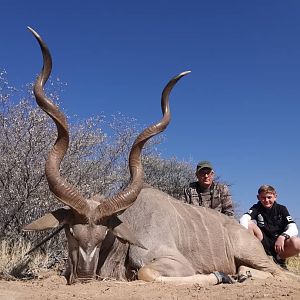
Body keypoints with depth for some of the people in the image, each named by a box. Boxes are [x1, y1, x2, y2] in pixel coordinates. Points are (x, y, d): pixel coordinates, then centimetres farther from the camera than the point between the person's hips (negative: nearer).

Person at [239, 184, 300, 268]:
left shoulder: (281, 209, 2)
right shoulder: (257, 208, 2)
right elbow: (244, 218, -19)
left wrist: (283, 236, -32)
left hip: (279, 243, 0)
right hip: (263, 242, 0)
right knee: (248, 224, -24)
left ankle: (279, 258, -3)